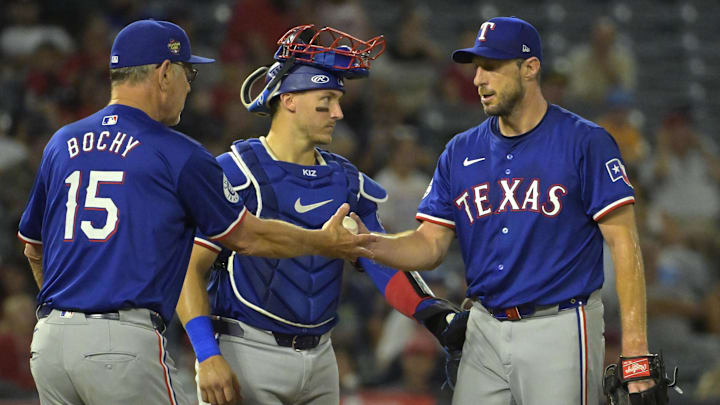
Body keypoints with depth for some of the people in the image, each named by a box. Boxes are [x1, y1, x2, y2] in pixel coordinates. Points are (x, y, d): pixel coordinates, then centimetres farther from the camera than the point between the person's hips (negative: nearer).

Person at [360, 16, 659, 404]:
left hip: (559, 330, -5)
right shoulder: (461, 152, 10)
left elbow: (623, 243, -9)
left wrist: (635, 350, -17)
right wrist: (366, 245, -14)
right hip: (485, 331, 5)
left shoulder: (584, 142, -5)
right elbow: (430, 245, 8)